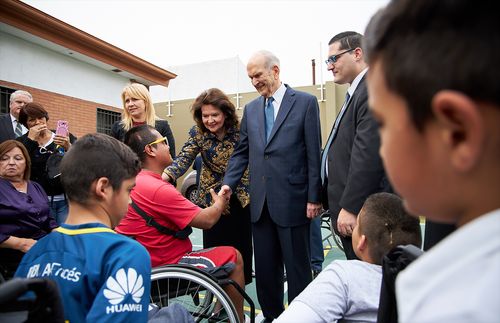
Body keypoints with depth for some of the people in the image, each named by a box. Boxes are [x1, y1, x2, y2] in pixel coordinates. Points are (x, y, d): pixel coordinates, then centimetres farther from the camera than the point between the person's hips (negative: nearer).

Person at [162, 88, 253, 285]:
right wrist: (165, 175, -42)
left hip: (242, 196, 1)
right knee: (215, 246, 4)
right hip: (212, 197, 0)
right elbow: (184, 158, -23)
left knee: (242, 245, 11)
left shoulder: (239, 129, -11)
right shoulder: (198, 133, -11)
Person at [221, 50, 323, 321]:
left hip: (292, 200, -4)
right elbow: (241, 153, 12)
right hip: (260, 202, 5)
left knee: (297, 267, 8)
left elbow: (314, 154, -5)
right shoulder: (250, 109, 12)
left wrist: (314, 198, -8)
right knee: (265, 268, 14)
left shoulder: (305, 102, -2)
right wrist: (228, 184, -1)